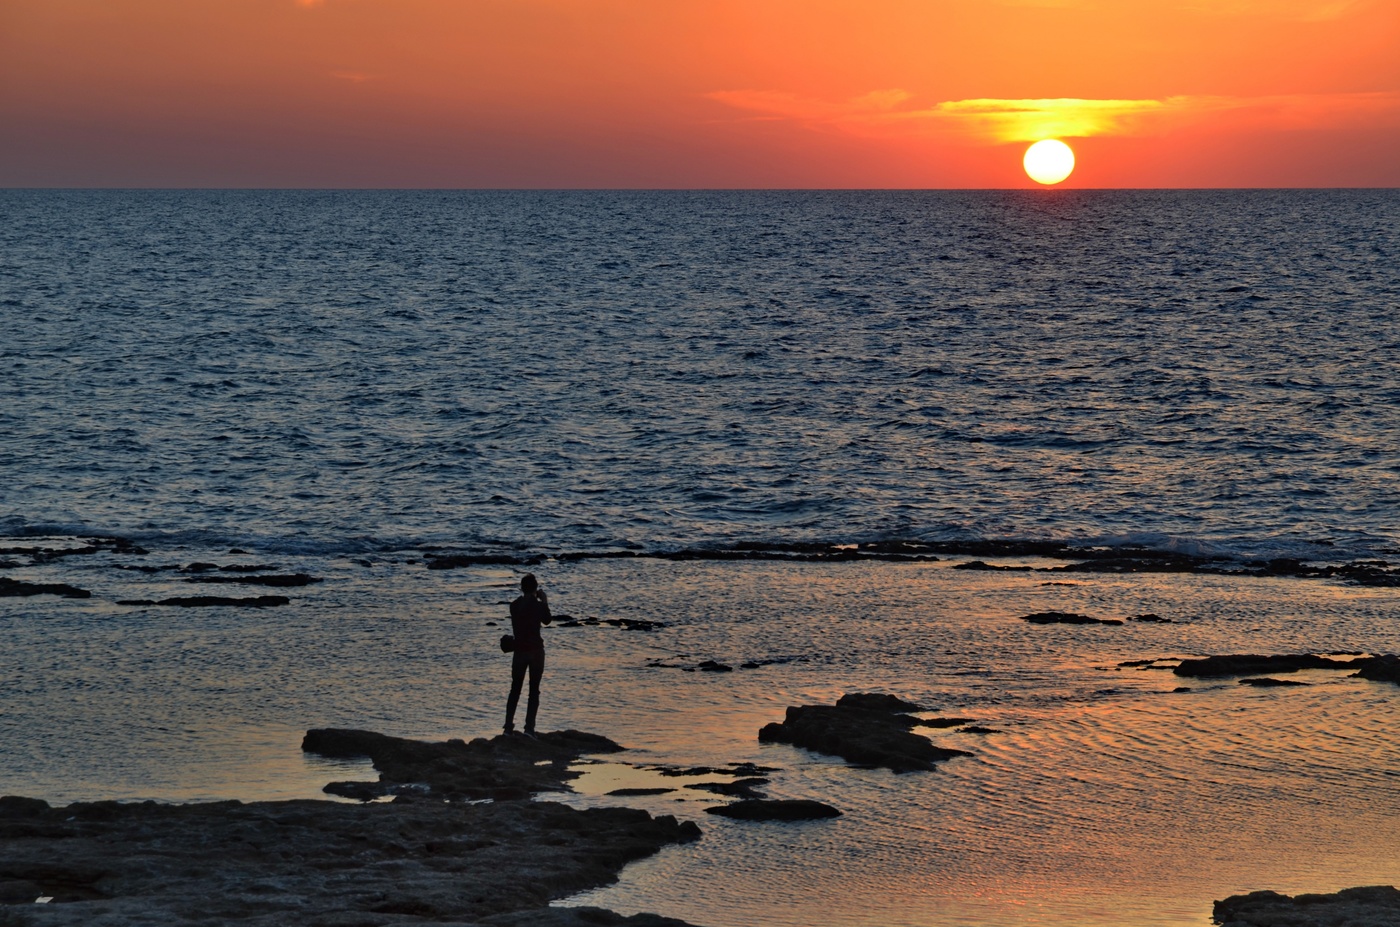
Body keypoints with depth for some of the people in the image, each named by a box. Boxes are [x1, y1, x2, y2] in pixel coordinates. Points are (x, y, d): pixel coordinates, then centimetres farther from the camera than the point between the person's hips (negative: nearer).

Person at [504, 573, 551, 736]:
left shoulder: (514, 605, 2)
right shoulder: (538, 605, -10)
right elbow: (547, 620, 6)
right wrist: (545, 602, 13)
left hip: (519, 650, 3)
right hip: (536, 650, -3)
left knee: (515, 688, 12)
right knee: (534, 690, 1)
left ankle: (508, 726, 8)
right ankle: (529, 727, -6)